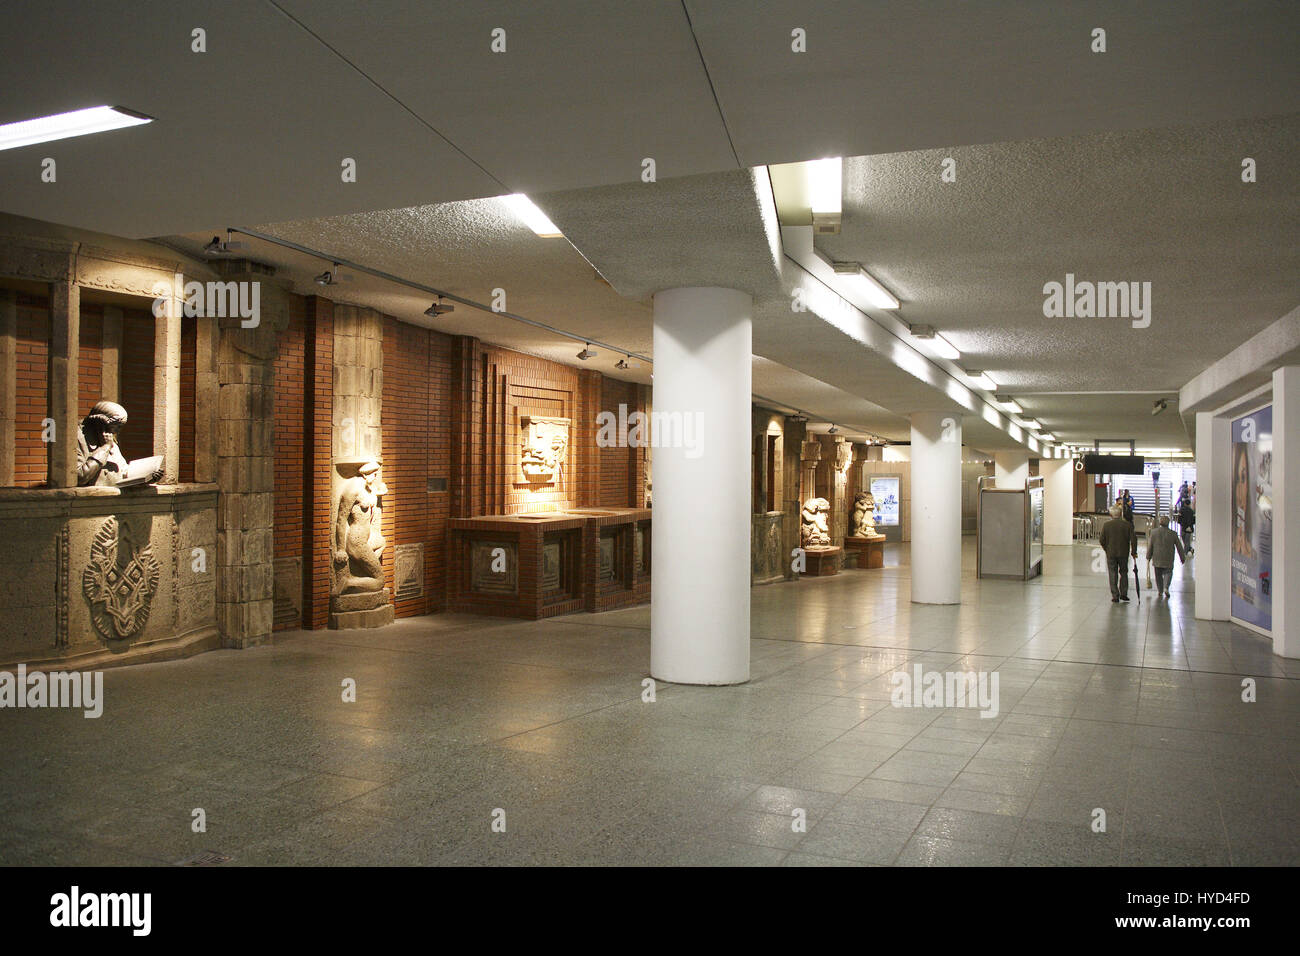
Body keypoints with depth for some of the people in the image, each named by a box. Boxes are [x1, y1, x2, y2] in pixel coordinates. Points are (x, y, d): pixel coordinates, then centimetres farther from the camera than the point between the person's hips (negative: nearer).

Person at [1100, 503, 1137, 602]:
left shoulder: (1106, 525, -6)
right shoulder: (1128, 525, -5)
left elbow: (1102, 540, -3)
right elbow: (1133, 539, -5)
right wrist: (1133, 552, 5)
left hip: (1111, 554, -1)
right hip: (1124, 553, 1)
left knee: (1113, 575, 6)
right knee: (1123, 573, 17)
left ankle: (1115, 596, 5)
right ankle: (1123, 594, 15)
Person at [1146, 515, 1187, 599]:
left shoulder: (1154, 532, -6)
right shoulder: (1173, 534, -5)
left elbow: (1150, 546, -1)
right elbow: (1179, 547, 3)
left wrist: (1148, 557, 10)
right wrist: (1183, 558, 14)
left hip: (1157, 559, 1)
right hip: (1168, 560, -1)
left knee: (1158, 575, 13)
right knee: (1168, 572, 15)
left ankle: (1160, 591, 16)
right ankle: (1166, 588, -6)